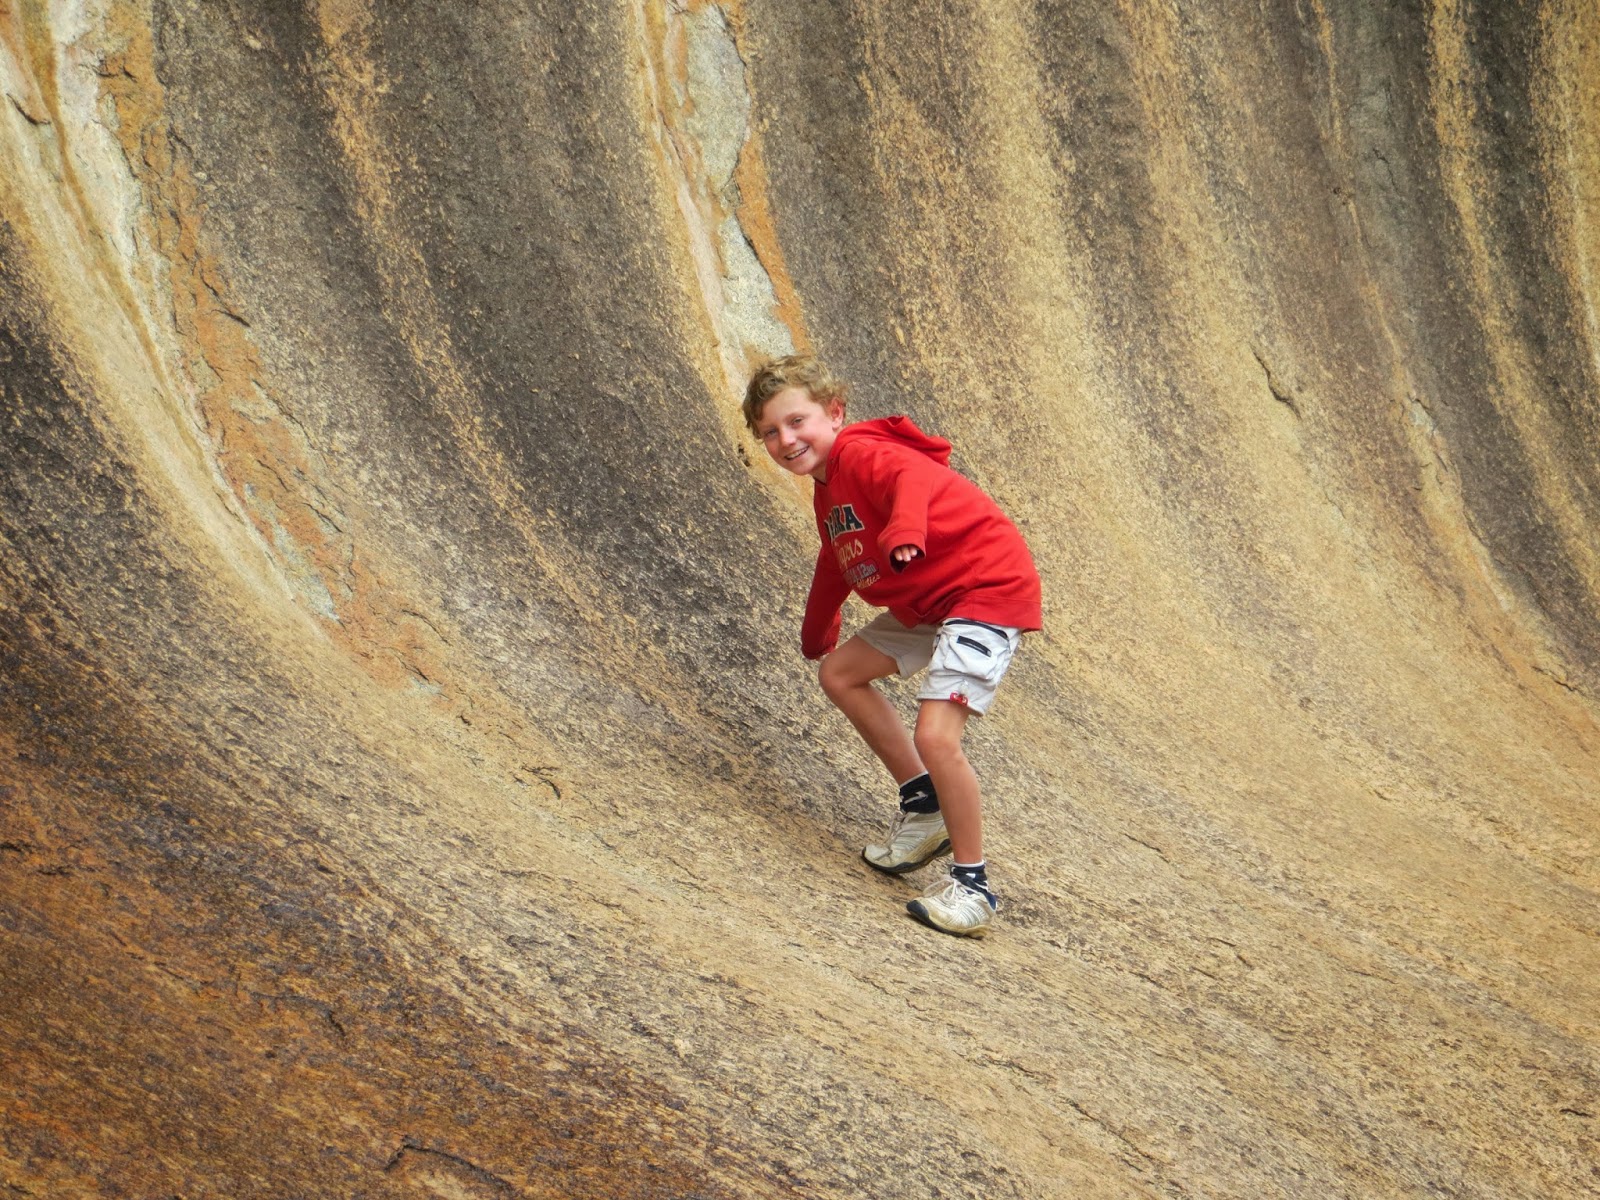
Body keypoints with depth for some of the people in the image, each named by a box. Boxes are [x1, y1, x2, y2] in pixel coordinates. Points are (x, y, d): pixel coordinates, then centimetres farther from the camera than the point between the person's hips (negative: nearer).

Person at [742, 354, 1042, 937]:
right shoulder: (827, 488, 12)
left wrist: (905, 533, -62)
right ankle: (924, 807, 25)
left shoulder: (863, 455, -17)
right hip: (927, 604, 11)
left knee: (935, 736, -22)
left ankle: (972, 884, -5)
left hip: (987, 589, -11)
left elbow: (911, 479, -41)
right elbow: (835, 564, 30)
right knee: (840, 672, 18)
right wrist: (816, 633, 44)